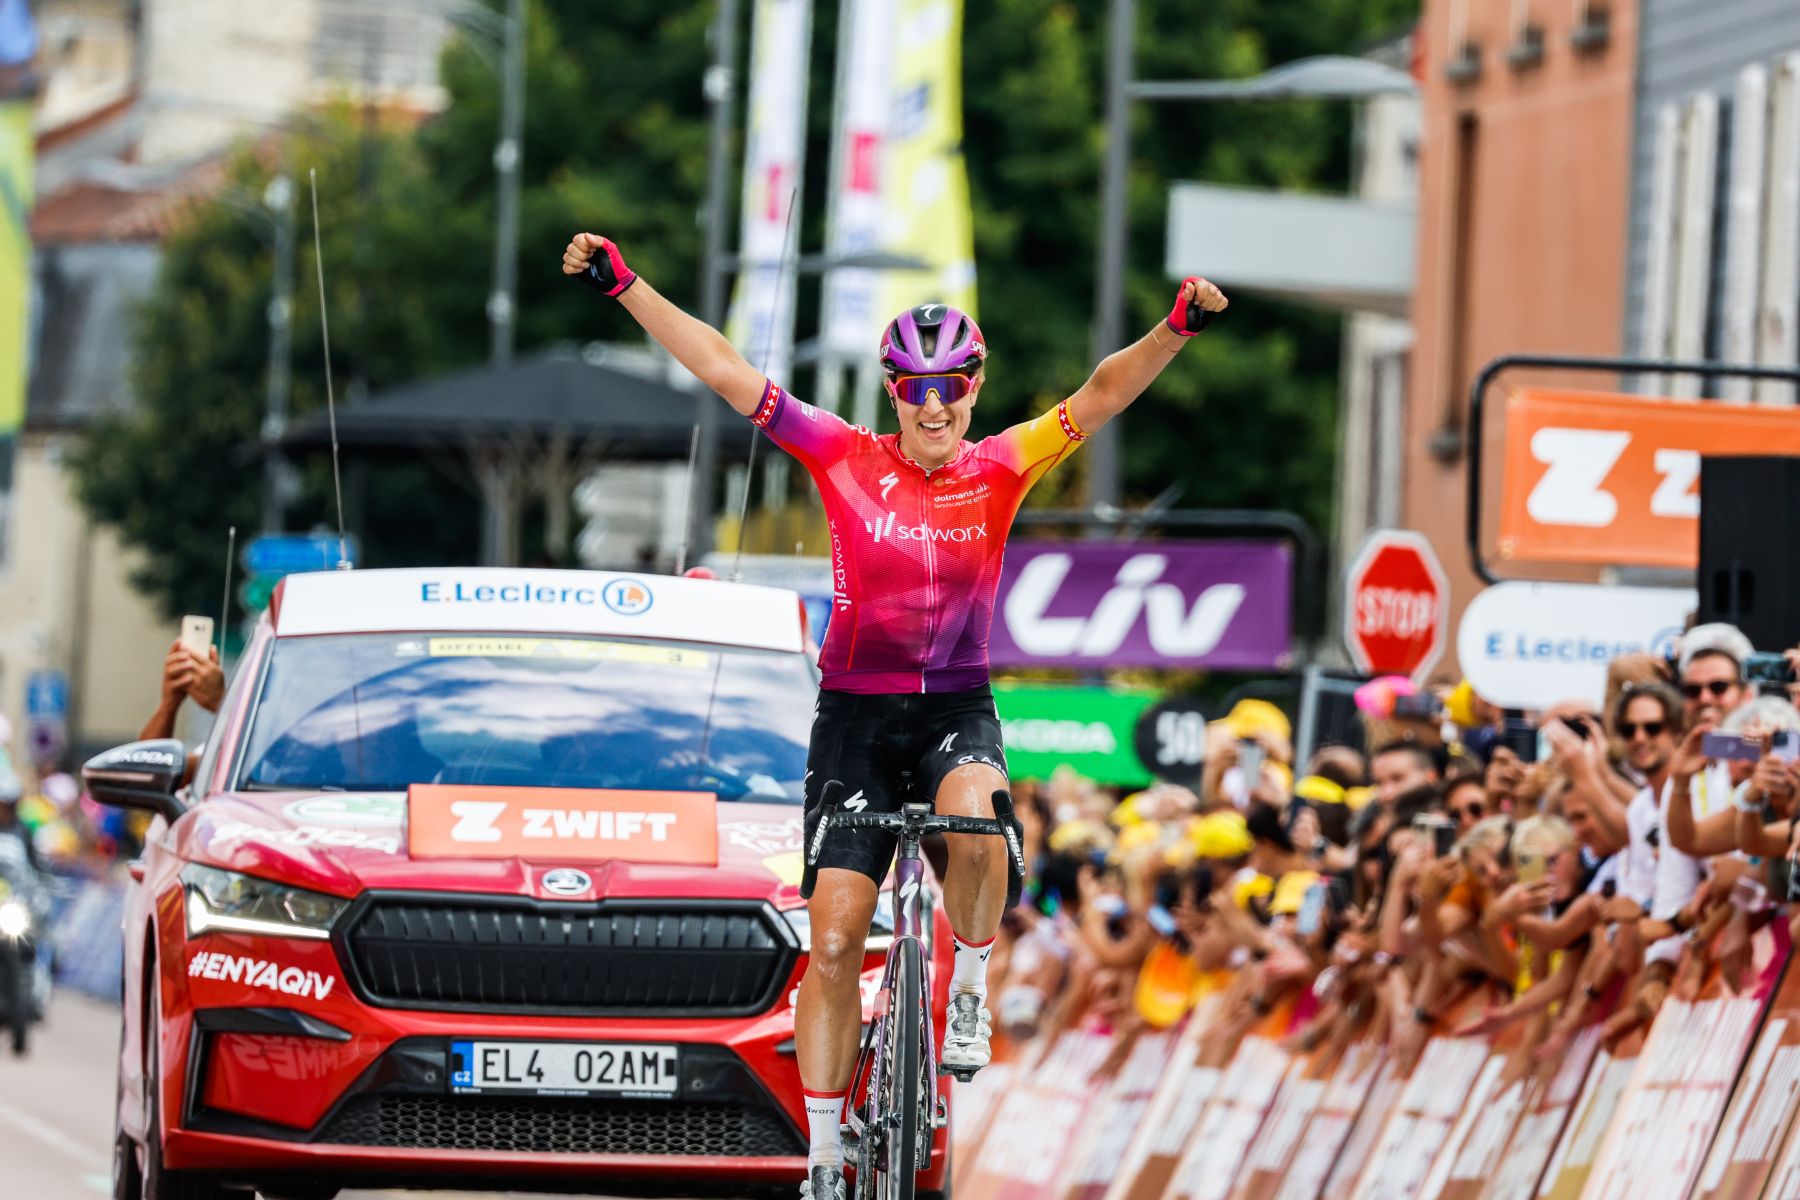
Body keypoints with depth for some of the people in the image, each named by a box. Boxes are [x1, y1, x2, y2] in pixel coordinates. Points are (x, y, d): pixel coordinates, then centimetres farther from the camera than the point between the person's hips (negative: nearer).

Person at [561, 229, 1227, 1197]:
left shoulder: (998, 471, -3)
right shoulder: (846, 460, -5)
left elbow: (1102, 395, -13)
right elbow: (725, 373, -8)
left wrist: (1176, 328, -29)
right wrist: (621, 284, -13)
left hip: (957, 708, 0)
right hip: (856, 715, 0)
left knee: (974, 824, -35)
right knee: (835, 940, -5)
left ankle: (969, 988, -6)